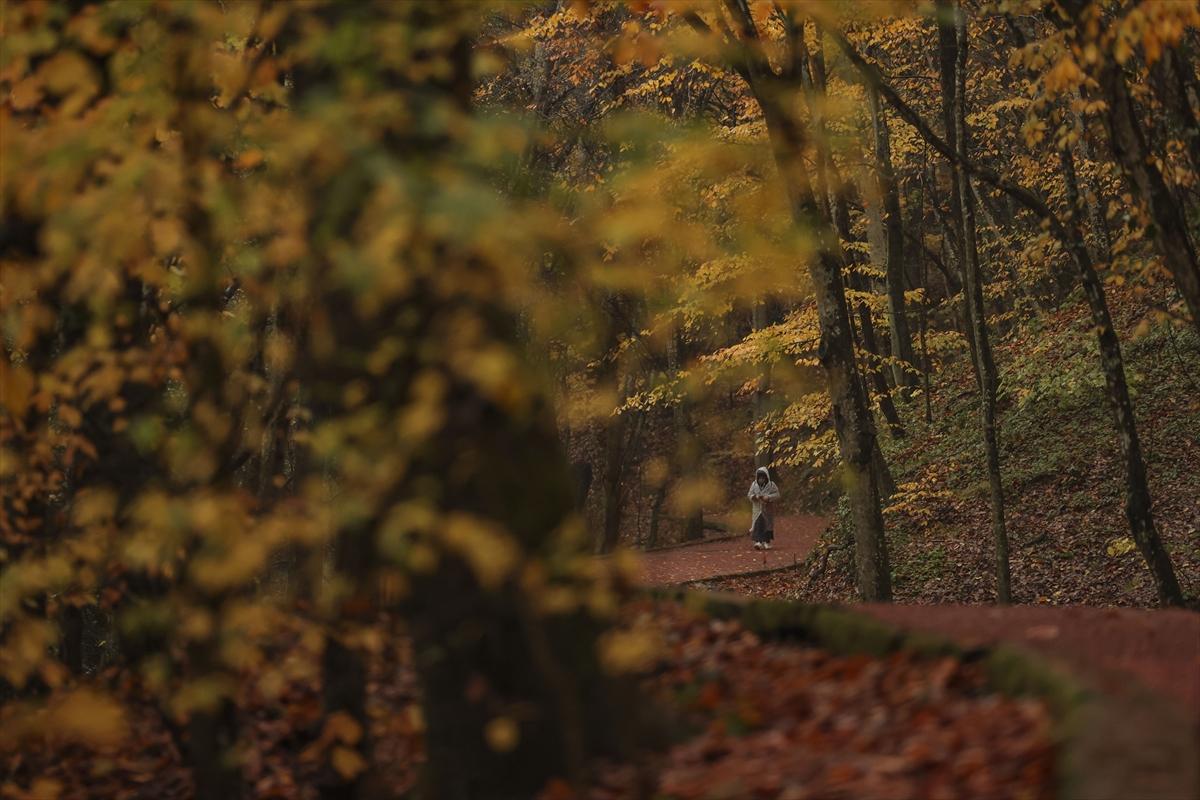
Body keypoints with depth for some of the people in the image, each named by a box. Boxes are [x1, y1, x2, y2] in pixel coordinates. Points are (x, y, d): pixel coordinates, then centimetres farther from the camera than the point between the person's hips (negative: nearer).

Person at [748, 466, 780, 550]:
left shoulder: (771, 485, -3)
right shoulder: (754, 485, 5)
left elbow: (777, 495, -7)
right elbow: (750, 495, 4)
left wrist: (768, 498, -21)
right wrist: (755, 497, -17)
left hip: (767, 510, 0)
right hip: (757, 510, 0)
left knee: (767, 525, 6)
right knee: (758, 525, -11)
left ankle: (767, 542, 17)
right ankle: (758, 542, -16)